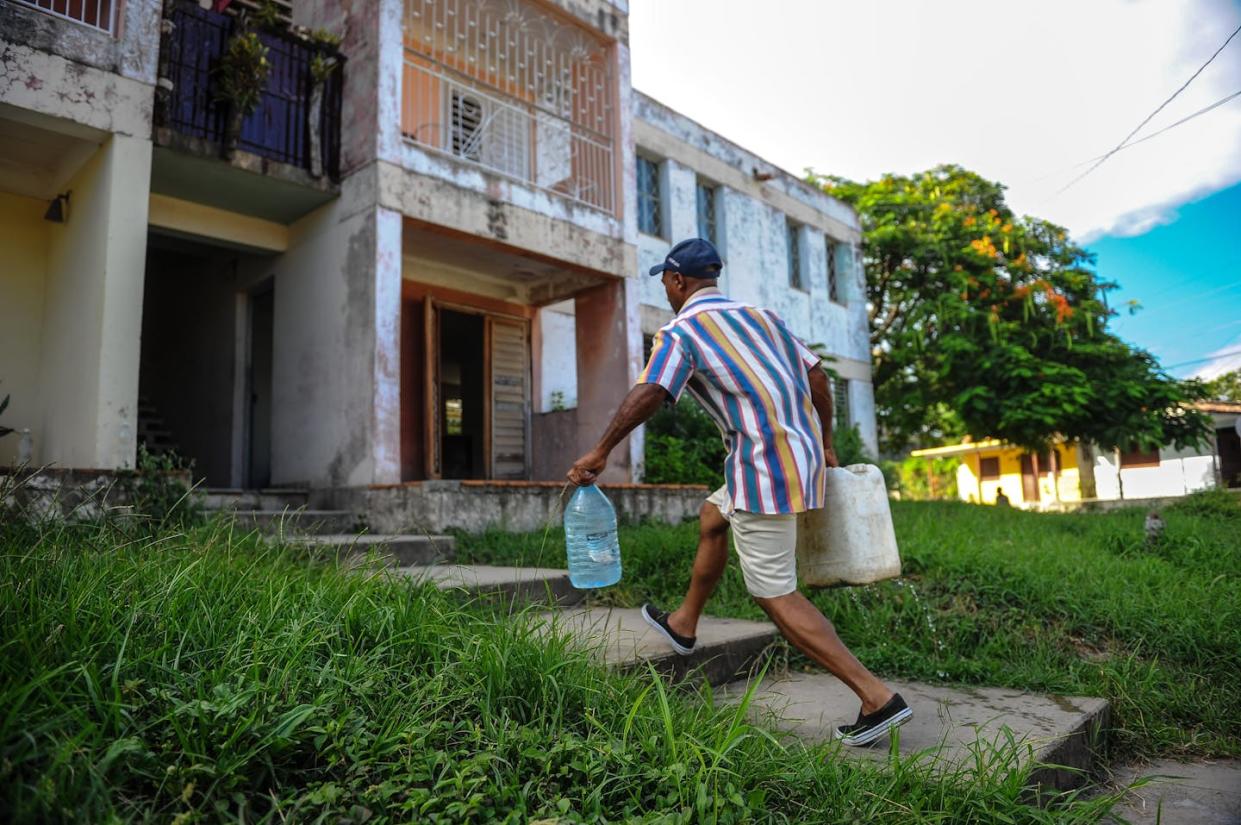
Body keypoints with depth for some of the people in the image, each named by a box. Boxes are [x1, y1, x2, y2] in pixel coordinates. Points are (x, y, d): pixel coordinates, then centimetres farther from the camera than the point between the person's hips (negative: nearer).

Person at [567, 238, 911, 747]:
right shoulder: (760, 314, 18)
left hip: (764, 465, -9)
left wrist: (598, 454, -9)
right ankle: (683, 625, 40)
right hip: (801, 453, 9)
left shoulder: (681, 330, -4)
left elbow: (646, 396, -18)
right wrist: (825, 445, 22)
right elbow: (816, 374, 16)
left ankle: (876, 697, -2)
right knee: (712, 516, 27)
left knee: (775, 595, -2)